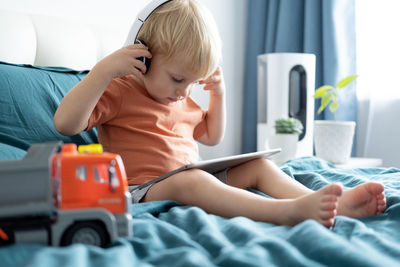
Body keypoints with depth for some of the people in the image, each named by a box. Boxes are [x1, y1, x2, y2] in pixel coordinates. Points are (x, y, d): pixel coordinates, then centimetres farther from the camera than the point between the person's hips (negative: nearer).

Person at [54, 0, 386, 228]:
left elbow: (211, 136, 30)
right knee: (189, 180, -39)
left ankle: (337, 204, -23)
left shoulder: (183, 100, 18)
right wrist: (104, 69, -25)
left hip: (193, 183, 8)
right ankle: (288, 211, -53)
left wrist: (218, 95, 15)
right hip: (145, 188, -8)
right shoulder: (119, 91, -5)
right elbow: (65, 123, -19)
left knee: (259, 164, -4)